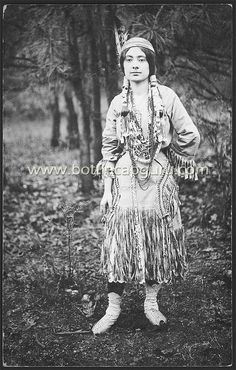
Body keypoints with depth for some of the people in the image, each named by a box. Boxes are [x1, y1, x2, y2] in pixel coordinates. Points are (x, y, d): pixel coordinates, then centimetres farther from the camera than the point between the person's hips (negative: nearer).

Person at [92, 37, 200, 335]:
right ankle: (113, 308, 8)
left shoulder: (166, 97, -3)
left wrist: (172, 164, 6)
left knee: (158, 241, 6)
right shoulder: (118, 103, 4)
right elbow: (109, 148, 6)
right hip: (125, 179, 1)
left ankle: (151, 303, 21)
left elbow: (190, 137, 0)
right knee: (120, 241, -1)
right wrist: (106, 188, 2)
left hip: (159, 179, -1)